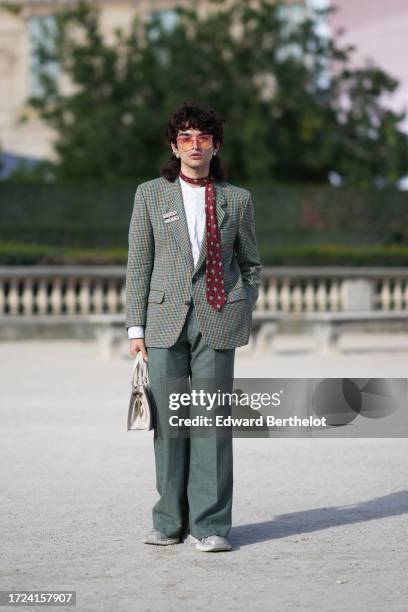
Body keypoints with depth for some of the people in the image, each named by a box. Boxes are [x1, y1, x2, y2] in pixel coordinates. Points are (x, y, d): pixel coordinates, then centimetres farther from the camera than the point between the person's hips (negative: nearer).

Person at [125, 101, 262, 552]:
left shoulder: (237, 199, 10)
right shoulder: (150, 194, 9)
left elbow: (251, 263, 18)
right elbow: (138, 265, 7)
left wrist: (242, 315, 6)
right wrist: (136, 328, 2)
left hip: (216, 321, 0)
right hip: (165, 320, 1)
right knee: (168, 420, 1)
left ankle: (209, 525, 0)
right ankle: (170, 522, 10)